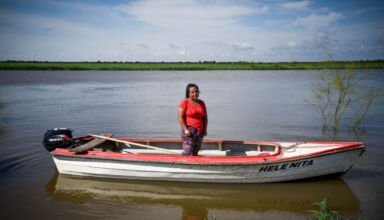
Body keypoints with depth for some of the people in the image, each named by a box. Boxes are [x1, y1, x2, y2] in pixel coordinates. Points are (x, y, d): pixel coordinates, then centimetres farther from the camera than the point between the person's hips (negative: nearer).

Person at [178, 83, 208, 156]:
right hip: (189, 130, -5)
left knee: (195, 153, 4)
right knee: (188, 152, -13)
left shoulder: (201, 103, 13)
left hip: (199, 131, 5)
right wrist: (186, 129, -16)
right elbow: (180, 117, -9)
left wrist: (205, 130, 6)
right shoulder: (185, 102, -3)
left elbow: (205, 117, 16)